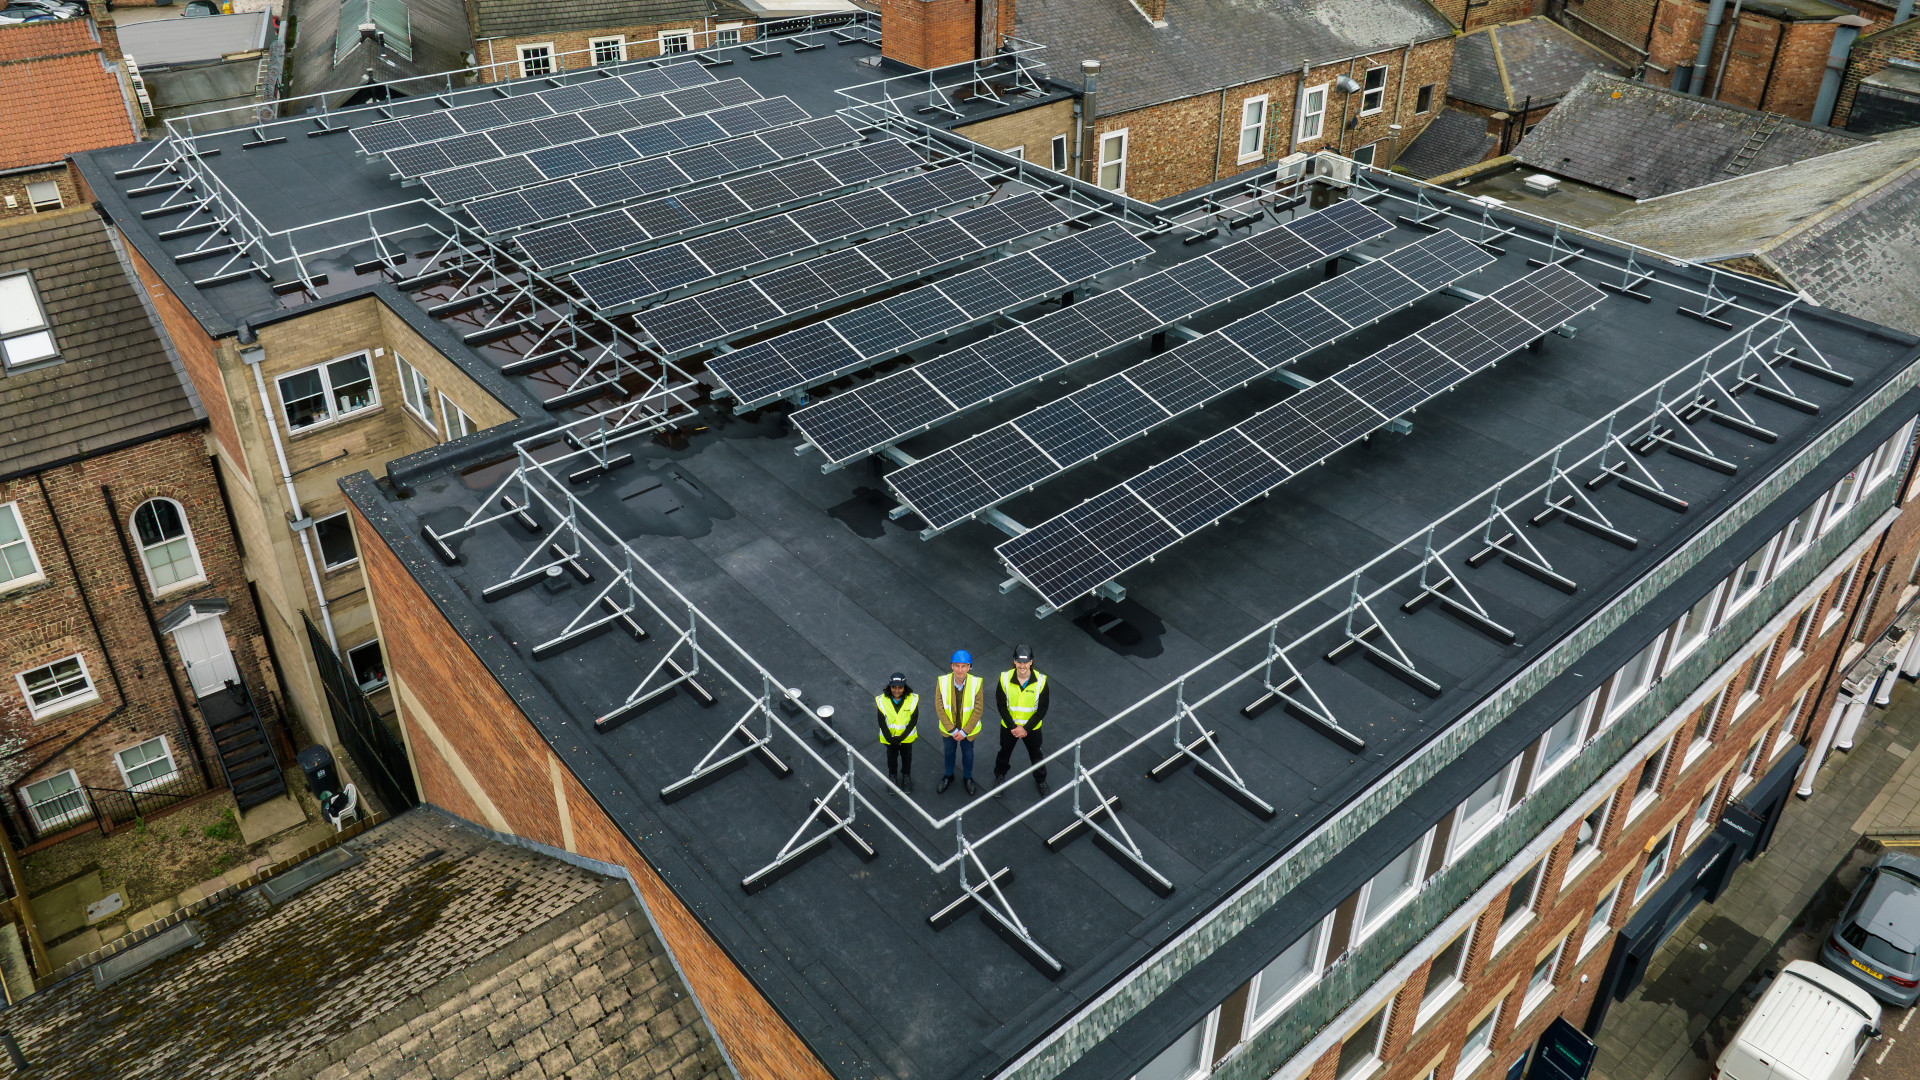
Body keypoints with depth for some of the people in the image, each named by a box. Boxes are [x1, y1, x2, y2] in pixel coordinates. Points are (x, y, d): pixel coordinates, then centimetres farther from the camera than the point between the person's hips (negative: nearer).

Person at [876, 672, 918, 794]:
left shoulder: (912, 699, -22)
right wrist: (889, 738, -19)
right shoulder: (882, 700, -22)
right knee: (892, 756, 23)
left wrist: (902, 737, -20)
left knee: (907, 756, 23)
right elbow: (882, 722, -14)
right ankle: (892, 776, 50)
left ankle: (906, 776, 49)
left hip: (907, 736, 0)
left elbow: (914, 721, -15)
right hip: (889, 736, 0)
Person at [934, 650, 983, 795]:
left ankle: (967, 778, 49)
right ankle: (948, 776, 52)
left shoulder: (975, 683, -25)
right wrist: (952, 730, -16)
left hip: (968, 729, -1)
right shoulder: (942, 682, -24)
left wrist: (964, 731, -17)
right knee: (949, 752, 25)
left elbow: (978, 710, -18)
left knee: (968, 754, 22)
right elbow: (939, 708, -16)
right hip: (948, 728, 1)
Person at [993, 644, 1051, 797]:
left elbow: (1042, 709, -15)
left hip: (1032, 728, -1)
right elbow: (1001, 705, -11)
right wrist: (1012, 727, -18)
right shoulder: (1005, 678, -21)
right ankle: (999, 777, 51)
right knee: (1004, 752, 23)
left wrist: (1026, 728, -19)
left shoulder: (1041, 680, -22)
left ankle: (1041, 780, 48)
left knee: (1036, 755, 21)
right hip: (1009, 726, 1)